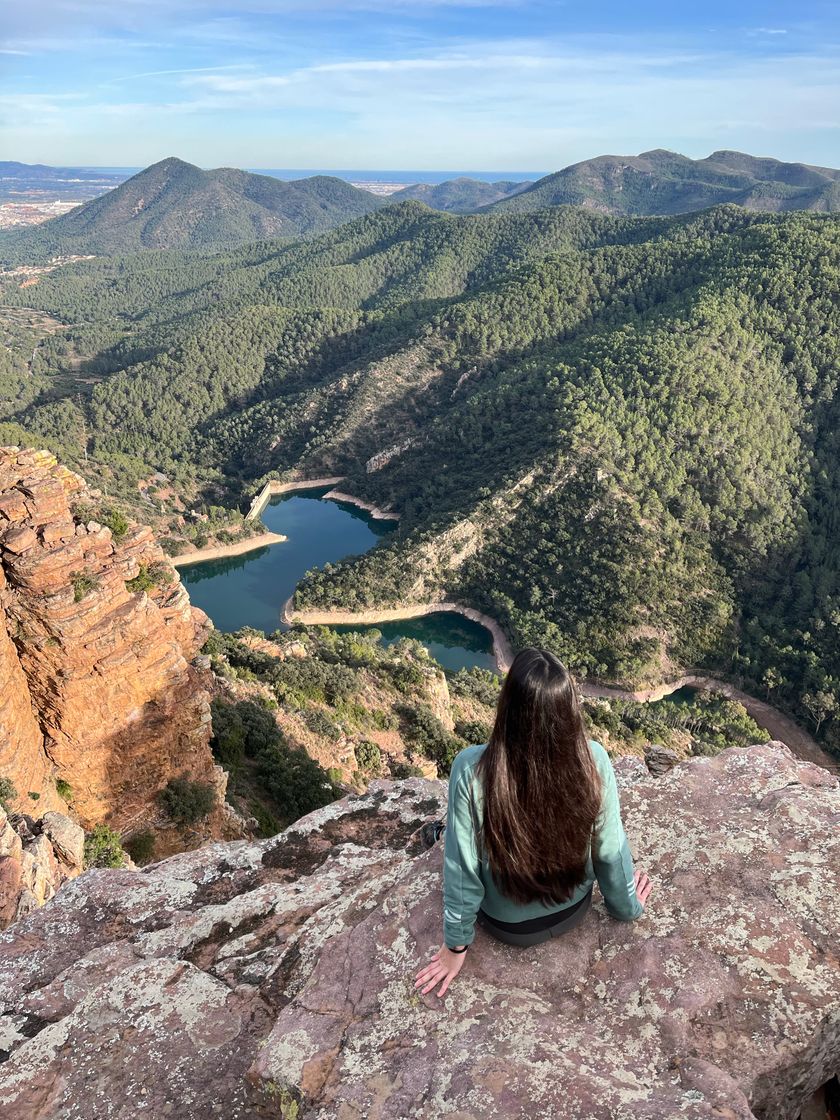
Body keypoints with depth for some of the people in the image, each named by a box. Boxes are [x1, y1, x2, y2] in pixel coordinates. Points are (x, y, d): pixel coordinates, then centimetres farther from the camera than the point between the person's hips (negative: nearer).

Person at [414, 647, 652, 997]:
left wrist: (456, 945, -5)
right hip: (574, 910, 2)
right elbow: (610, 849, -15)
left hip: (507, 925, -2)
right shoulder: (594, 761, -29)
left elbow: (463, 866, -23)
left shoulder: (471, 771, -35)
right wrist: (627, 907, 6)